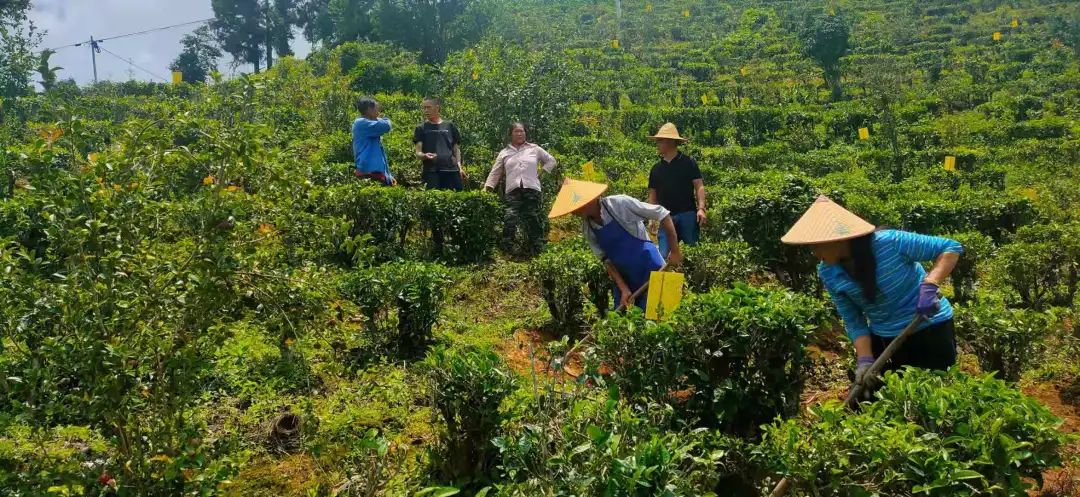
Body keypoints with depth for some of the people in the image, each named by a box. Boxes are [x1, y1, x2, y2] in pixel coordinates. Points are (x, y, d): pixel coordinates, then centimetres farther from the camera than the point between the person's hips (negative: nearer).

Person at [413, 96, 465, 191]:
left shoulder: (450, 126, 17)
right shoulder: (421, 129, 11)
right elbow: (418, 153, 5)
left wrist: (459, 166, 5)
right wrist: (425, 156, -18)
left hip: (452, 170, 2)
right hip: (431, 171, -2)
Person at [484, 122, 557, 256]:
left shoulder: (534, 149, 15)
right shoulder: (504, 153, 17)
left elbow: (551, 160, 24)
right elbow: (495, 173, 15)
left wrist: (541, 173, 10)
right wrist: (487, 189, 3)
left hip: (532, 189, 0)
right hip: (512, 190, 0)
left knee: (533, 221, -4)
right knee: (510, 219, -16)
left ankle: (536, 250, 4)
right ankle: (507, 250, -12)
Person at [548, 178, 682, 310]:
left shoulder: (620, 204, -19)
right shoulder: (587, 229, -3)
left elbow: (661, 213, -14)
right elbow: (607, 260, 1)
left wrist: (675, 251, -13)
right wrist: (624, 289, -8)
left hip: (651, 273, -5)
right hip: (624, 280, 5)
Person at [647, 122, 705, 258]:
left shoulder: (688, 163, 2)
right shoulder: (656, 169, 13)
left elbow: (699, 186, -1)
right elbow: (653, 195, 16)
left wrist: (701, 208, -14)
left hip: (688, 215, -3)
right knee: (664, 255, -4)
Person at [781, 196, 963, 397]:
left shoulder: (890, 242, -25)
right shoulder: (828, 274, -10)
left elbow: (951, 247, -16)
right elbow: (853, 321, -3)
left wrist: (929, 285, -31)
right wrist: (865, 359, -16)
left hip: (930, 330, -4)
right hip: (883, 339, 5)